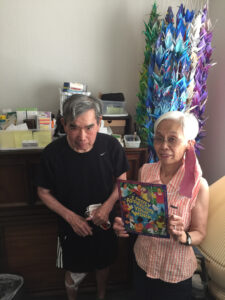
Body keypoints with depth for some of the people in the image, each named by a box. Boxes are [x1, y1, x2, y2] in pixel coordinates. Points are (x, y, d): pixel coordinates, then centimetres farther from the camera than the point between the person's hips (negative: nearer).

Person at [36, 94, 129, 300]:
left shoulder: (111, 146, -21)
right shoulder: (53, 153, -24)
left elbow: (122, 180, -6)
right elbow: (44, 192, -9)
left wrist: (108, 206, -20)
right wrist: (70, 217, -18)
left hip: (105, 222, 2)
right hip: (71, 226, -1)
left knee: (103, 265, 26)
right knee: (75, 273, 21)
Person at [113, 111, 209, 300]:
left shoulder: (198, 186, -23)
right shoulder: (144, 172, -12)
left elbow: (200, 233, -12)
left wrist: (183, 237, -32)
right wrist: (124, 224, -18)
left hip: (176, 270, -3)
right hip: (143, 260, 4)